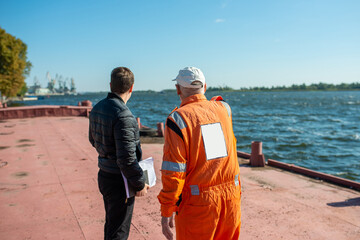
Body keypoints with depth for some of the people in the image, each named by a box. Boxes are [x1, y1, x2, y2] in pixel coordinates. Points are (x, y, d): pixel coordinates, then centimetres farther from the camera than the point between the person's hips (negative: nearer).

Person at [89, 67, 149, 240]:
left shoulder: (97, 109, 2)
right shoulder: (123, 115, -25)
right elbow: (127, 159, -27)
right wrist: (140, 184, -15)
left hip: (104, 175, 8)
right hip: (119, 181, -8)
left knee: (111, 223, 26)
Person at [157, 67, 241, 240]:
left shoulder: (178, 118, -12)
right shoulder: (224, 109, 1)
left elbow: (173, 172, -16)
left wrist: (166, 211, -8)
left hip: (197, 204, -5)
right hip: (230, 199, 5)